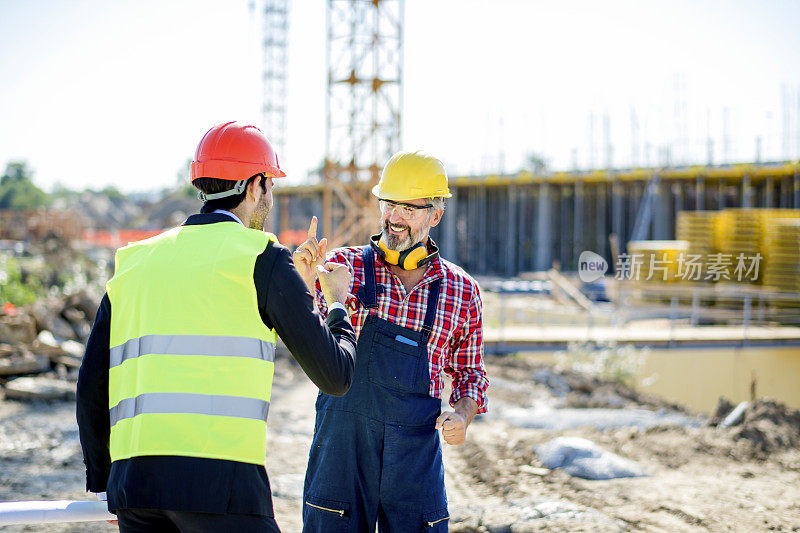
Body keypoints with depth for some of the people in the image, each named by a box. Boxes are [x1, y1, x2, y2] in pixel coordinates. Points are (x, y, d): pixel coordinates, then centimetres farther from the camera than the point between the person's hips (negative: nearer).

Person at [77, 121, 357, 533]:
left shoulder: (135, 262, 19)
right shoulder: (261, 257, 3)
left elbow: (92, 387, 17)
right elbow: (334, 376, 5)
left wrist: (102, 482, 28)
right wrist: (339, 303, 24)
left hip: (132, 479, 6)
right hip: (219, 478, -5)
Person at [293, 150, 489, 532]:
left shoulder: (461, 291, 6)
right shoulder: (344, 267, 0)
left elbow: (469, 373, 17)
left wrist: (462, 415, -4)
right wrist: (304, 283, -32)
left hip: (417, 453, 1)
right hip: (343, 445, -1)